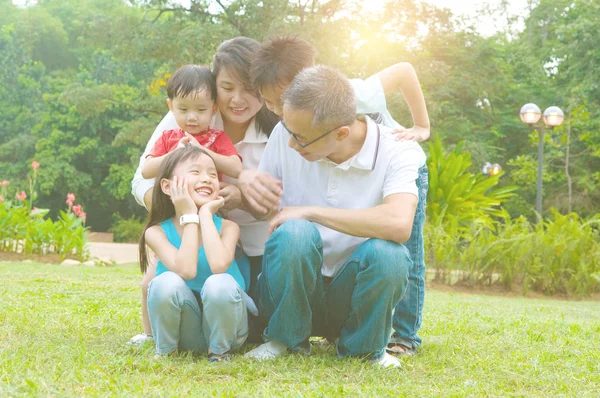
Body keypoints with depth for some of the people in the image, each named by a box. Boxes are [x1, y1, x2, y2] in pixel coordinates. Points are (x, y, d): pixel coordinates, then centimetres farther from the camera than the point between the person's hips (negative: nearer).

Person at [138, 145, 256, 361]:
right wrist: (189, 216, -21)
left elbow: (218, 265, -32)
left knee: (219, 284, -32)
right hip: (182, 327, 0)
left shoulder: (227, 227, -9)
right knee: (167, 283, -30)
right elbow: (186, 270, -28)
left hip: (222, 323, 0)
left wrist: (205, 214, -21)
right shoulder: (157, 232, -10)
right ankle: (165, 351, -4)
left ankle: (220, 350, -6)